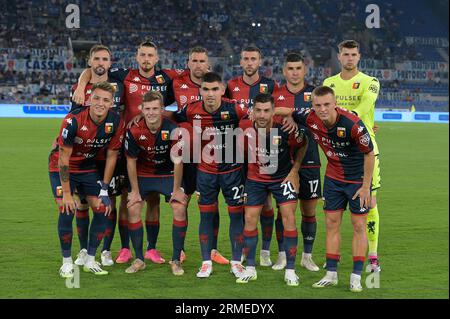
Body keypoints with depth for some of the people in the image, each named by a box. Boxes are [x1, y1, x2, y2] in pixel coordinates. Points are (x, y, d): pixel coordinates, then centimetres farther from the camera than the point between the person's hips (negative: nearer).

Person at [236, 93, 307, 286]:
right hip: (255, 178, 2)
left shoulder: (286, 129, -26)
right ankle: (250, 269, 12)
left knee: (289, 218, -10)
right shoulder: (245, 127, -20)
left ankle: (290, 270, -2)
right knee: (250, 219, -1)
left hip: (283, 177, -2)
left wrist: (294, 171, -7)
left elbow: (303, 145, -5)